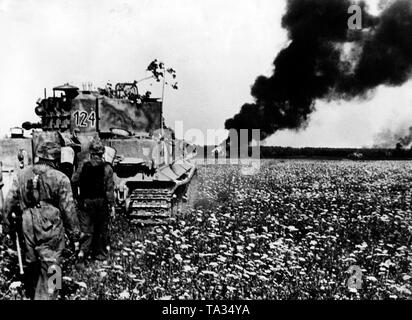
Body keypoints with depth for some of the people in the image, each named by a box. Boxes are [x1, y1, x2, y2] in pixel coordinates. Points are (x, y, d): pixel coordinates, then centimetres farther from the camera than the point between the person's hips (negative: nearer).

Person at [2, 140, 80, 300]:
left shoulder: (22, 174, 1)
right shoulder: (60, 178, -12)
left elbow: (10, 199, 6)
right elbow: (68, 210, -10)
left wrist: (7, 219, 21)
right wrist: (74, 235, -2)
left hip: (27, 228, 6)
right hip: (51, 232, -5)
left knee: (31, 263, 23)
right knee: (50, 268, 5)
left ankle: (31, 294, 45)